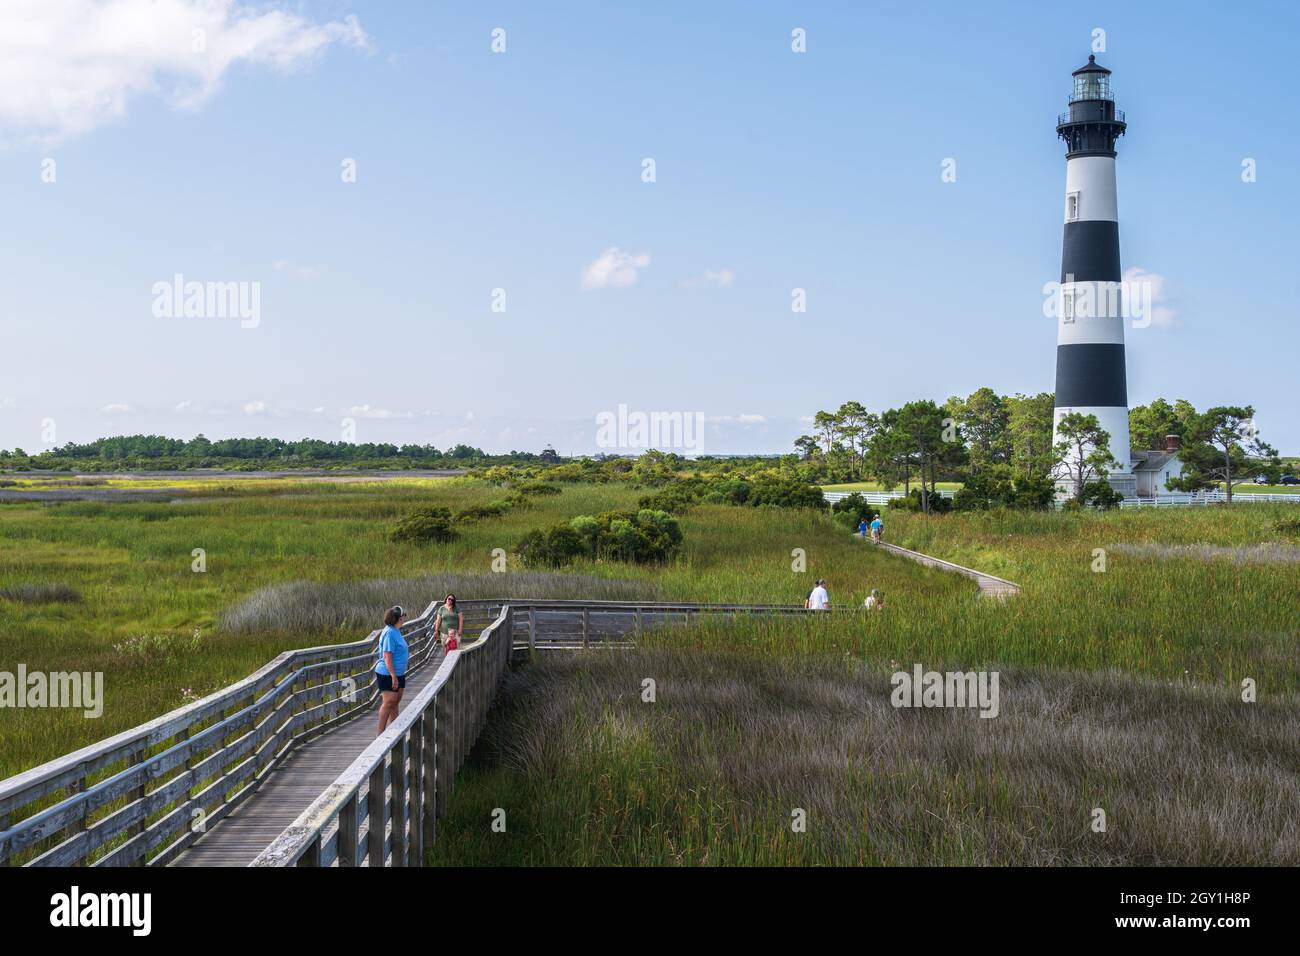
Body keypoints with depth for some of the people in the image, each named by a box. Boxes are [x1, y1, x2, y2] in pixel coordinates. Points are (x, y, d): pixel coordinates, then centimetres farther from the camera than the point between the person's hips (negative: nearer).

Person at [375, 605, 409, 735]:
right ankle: (380, 733, -2)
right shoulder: (389, 633, -20)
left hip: (398, 673, 10)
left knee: (396, 701, 13)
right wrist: (393, 676, -24)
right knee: (389, 702, -8)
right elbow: (387, 657, -23)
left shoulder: (395, 631, 11)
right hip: (388, 674, -10)